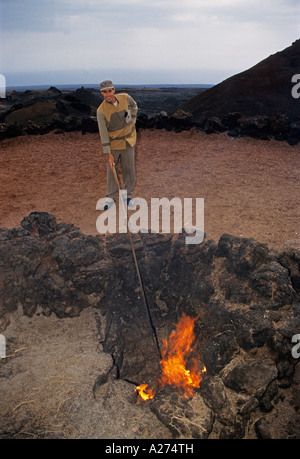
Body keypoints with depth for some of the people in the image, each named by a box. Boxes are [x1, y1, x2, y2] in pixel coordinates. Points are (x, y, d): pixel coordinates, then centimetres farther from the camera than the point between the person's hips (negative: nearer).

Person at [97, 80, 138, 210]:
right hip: (113, 142, -2)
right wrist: (109, 154, -19)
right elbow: (103, 133, -17)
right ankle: (111, 197, 19)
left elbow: (134, 106, 16)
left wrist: (132, 121, 9)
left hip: (128, 140, 2)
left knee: (129, 169, 7)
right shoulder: (101, 111, -18)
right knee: (112, 170, 6)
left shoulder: (125, 97, -10)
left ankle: (128, 195, 22)